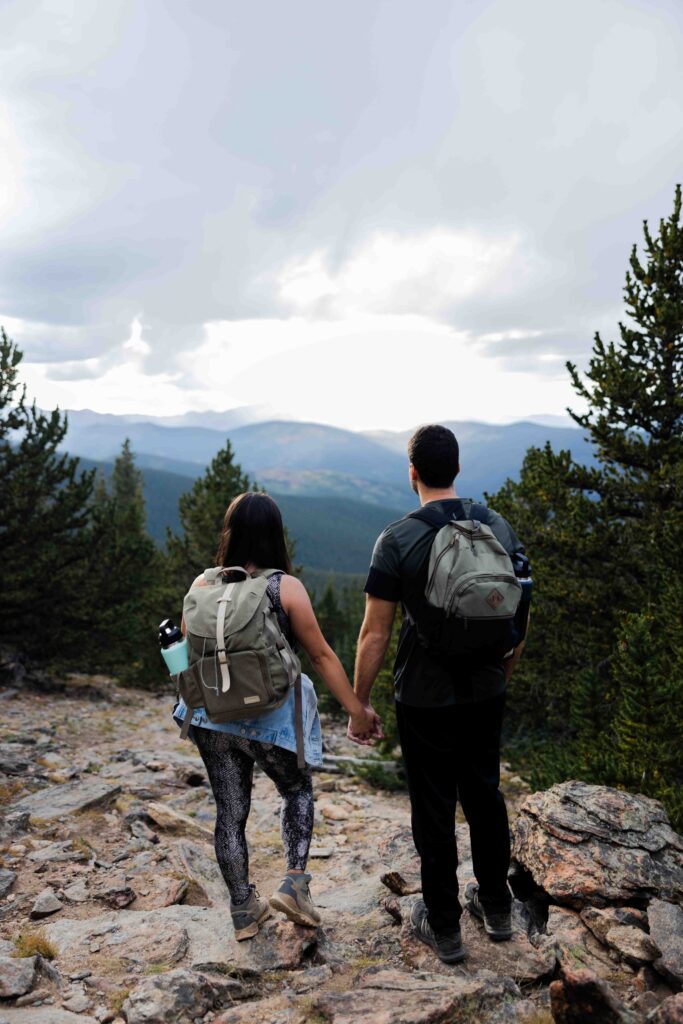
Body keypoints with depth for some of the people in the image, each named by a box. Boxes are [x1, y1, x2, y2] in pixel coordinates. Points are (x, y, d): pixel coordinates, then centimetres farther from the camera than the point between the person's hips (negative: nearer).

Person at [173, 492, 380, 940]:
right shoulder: (286, 587, -13)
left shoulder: (204, 586, -4)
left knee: (230, 811, 15)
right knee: (298, 791, 24)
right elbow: (322, 655, -11)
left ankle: (244, 911, 27)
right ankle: (295, 883, 12)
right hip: (273, 716, -2)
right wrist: (357, 710, -2)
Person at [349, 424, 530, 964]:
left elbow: (375, 635, -15)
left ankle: (444, 927, 26)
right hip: (487, 692, 5)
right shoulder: (499, 526, -3)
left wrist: (359, 704, -4)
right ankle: (495, 905, 38)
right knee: (485, 794, 21)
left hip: (426, 698, -4)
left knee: (435, 809, 10)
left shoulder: (397, 539, -16)